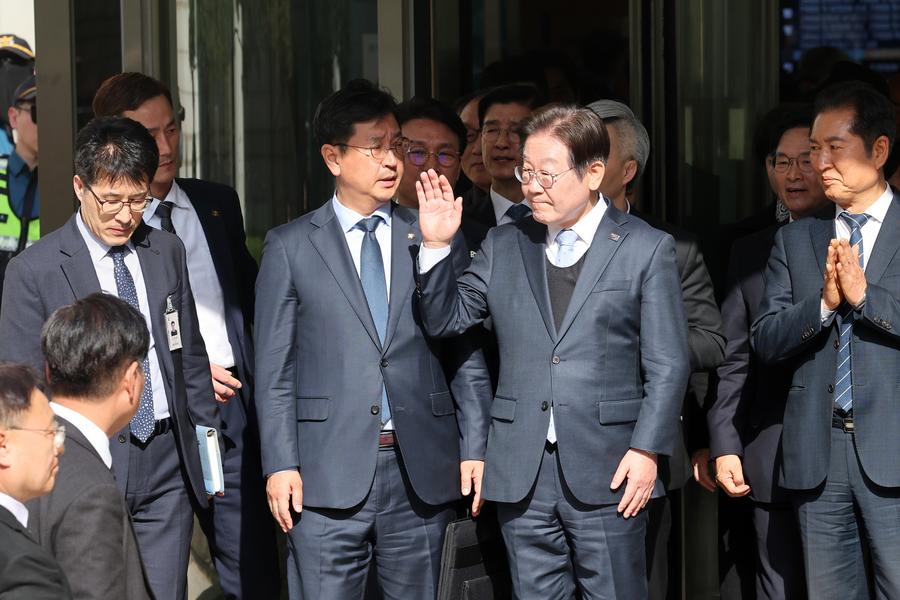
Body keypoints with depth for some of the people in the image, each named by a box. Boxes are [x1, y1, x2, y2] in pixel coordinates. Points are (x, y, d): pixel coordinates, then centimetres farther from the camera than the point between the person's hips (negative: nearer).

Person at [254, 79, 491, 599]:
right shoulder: (291, 247, 5)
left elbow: (467, 355, 9)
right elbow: (274, 367, 3)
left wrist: (475, 449, 2)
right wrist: (280, 464, -4)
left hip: (423, 473, 2)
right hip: (328, 477, -2)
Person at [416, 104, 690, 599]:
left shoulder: (647, 249, 1)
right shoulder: (503, 246, 12)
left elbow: (668, 365, -1)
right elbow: (445, 320, 13)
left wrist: (646, 450, -9)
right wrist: (436, 246, 0)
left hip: (607, 471, -3)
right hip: (522, 472, 3)